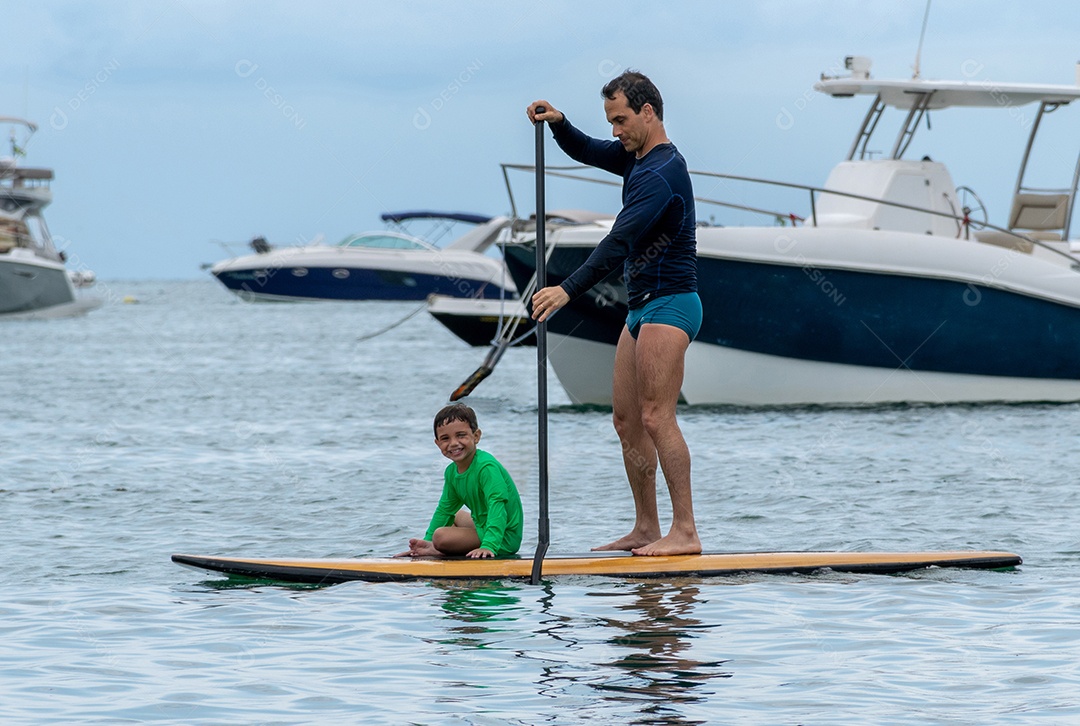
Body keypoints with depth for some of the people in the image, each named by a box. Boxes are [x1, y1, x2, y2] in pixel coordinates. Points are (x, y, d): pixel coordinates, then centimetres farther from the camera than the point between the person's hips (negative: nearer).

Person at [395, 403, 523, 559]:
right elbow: (445, 509, 19)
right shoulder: (452, 472, 5)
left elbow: (497, 506, -35)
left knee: (441, 537, -24)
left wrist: (488, 546, -46)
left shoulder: (486, 467, -24)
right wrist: (427, 541, 13)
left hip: (504, 539, -10)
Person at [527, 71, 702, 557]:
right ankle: (645, 530, 13)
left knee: (656, 417, -15)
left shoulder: (661, 172, -18)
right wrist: (558, 124, 7)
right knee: (626, 419, 10)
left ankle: (685, 531, -16)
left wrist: (569, 289, -30)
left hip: (668, 306, -11)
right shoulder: (637, 158, 14)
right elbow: (586, 152, 29)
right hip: (643, 308, 11)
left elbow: (619, 243, -26)